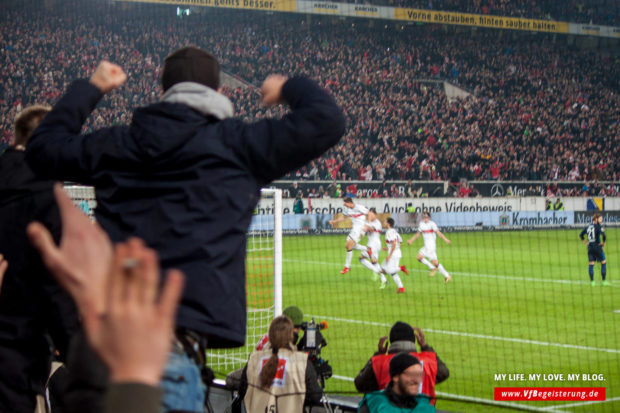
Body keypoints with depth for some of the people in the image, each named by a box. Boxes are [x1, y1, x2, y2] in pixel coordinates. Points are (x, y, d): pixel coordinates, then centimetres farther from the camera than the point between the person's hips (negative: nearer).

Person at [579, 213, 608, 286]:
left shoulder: (588, 227, 8)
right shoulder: (598, 227, -11)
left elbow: (581, 235, 14)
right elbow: (604, 236, -23)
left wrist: (586, 242, 16)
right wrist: (603, 242, -7)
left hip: (590, 247, 6)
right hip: (597, 246, -6)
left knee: (591, 264, 7)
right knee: (603, 263, 6)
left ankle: (592, 281, 5)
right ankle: (604, 280, 5)